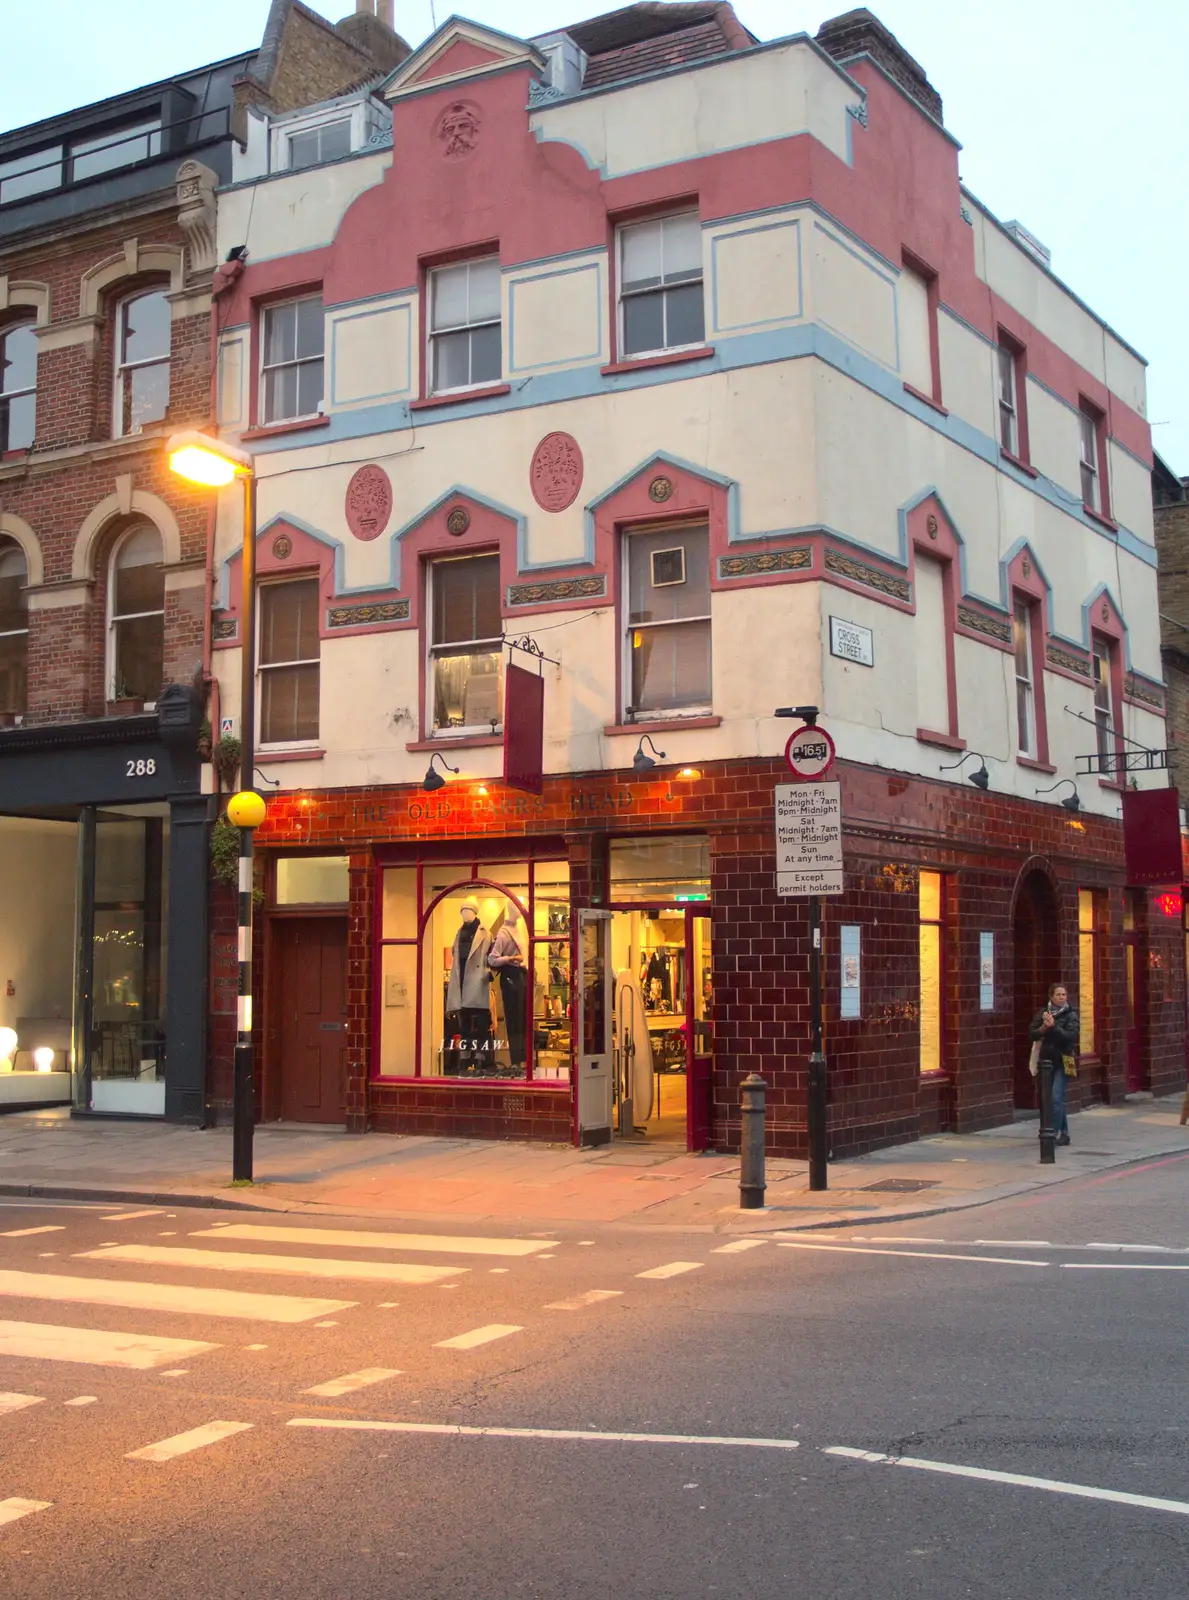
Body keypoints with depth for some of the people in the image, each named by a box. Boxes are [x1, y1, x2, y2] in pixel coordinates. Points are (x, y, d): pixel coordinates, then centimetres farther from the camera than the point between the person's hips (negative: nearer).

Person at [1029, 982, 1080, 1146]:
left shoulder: (1071, 1016, -3)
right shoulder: (1043, 1014, 7)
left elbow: (1069, 1036, -15)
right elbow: (1031, 1034, 2)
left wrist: (1053, 1026, -22)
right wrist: (1043, 1028, -15)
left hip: (1062, 1061, -4)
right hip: (1046, 1060, 4)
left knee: (1056, 1098, -14)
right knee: (1053, 1099, 11)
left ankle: (1054, 1133, -10)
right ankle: (1064, 1133, 23)